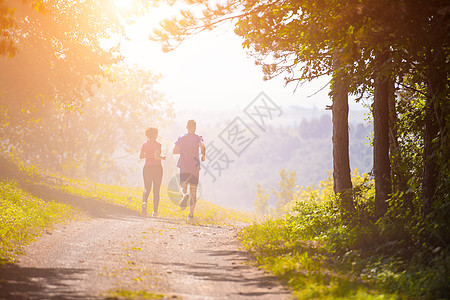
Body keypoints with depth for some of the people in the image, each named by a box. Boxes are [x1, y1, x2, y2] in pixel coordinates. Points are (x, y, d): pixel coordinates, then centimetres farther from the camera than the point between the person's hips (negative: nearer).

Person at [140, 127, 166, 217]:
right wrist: (162, 157, -4)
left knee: (147, 189, 11)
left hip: (147, 168, 3)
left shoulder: (145, 144, 3)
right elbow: (156, 156, -23)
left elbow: (141, 156, 9)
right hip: (157, 168, -3)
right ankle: (155, 211, 5)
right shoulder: (157, 144, -12)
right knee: (156, 191, 7)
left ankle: (144, 202, -20)